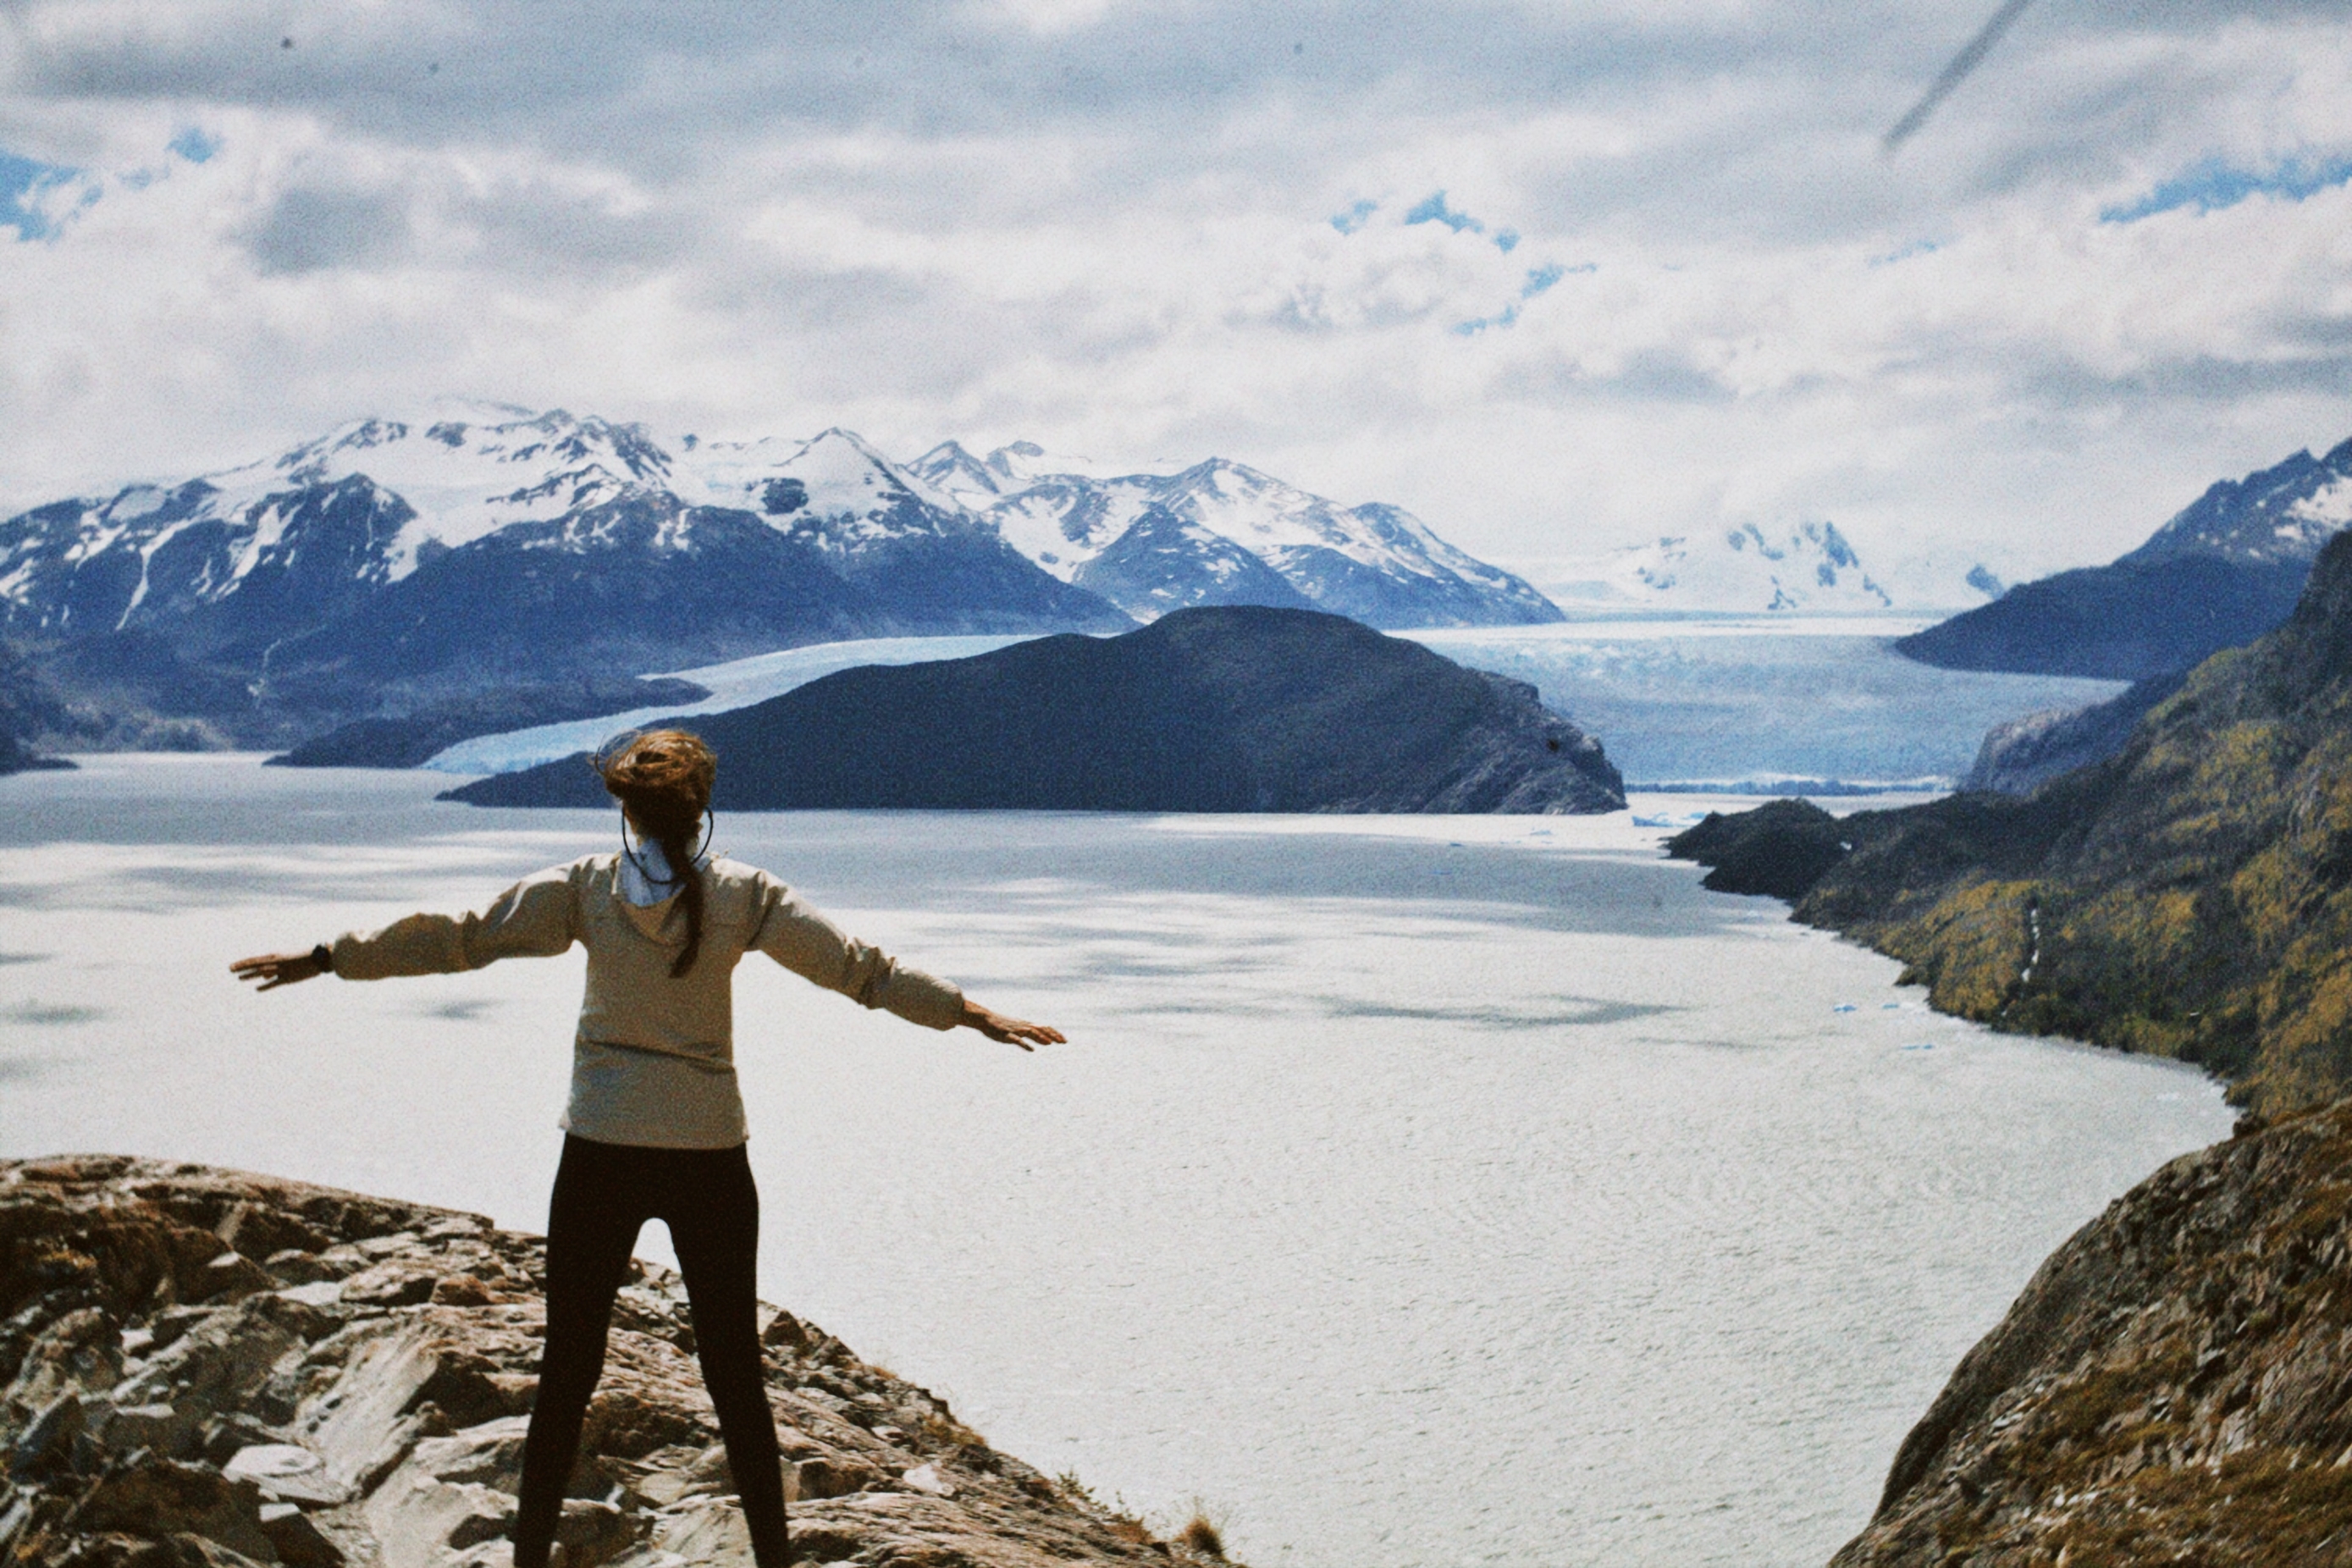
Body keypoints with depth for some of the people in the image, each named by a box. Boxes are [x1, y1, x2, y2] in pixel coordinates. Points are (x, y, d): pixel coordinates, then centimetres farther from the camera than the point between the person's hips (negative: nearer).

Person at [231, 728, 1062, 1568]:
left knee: (567, 1374, 9)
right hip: (709, 1153, 0)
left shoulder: (583, 886, -2)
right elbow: (859, 968, 0)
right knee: (735, 1378, 9)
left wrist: (326, 958, 10)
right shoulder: (743, 894, -3)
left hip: (601, 1151, 0)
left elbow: (457, 939, 0)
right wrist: (971, 1013, 9)